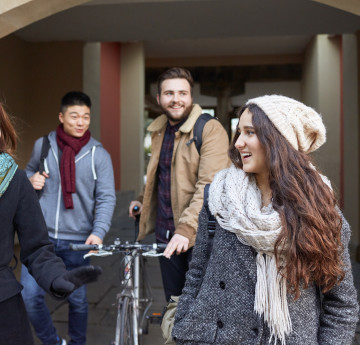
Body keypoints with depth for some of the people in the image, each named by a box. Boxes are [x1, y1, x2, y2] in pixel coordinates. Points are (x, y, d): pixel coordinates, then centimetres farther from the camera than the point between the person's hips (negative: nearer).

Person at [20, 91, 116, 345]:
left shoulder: (99, 154, -1)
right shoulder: (43, 145, 4)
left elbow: (106, 198, -5)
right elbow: (29, 173, 21)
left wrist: (98, 231, -20)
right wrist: (31, 180, -4)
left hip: (77, 240, -1)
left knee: (77, 298, 9)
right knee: (30, 295, -7)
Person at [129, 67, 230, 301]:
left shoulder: (211, 130, -11)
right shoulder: (158, 130, 13)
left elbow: (209, 186, -21)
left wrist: (186, 228, -30)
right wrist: (143, 200, 14)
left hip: (197, 236, -6)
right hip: (166, 234, 7)